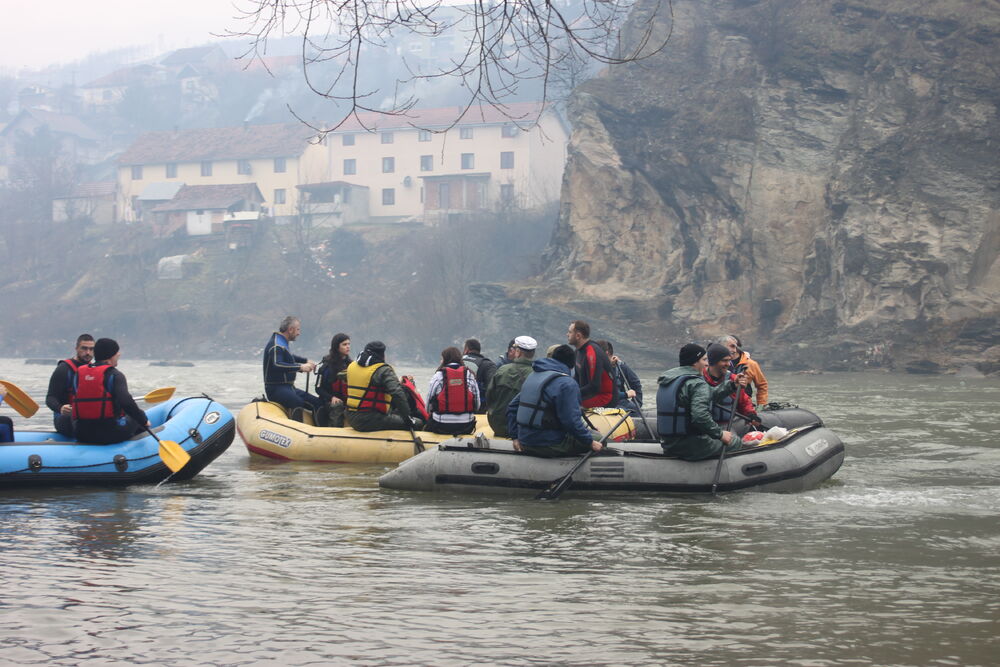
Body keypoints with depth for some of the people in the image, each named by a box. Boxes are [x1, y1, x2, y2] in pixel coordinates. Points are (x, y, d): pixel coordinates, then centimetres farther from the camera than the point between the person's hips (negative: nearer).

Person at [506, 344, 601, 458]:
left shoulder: (532, 376, 14)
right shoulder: (567, 384, -13)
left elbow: (512, 407, 18)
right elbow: (572, 421, -18)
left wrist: (515, 436, 18)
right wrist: (591, 442, -7)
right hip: (550, 447, -8)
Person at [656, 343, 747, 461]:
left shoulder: (666, 380, 13)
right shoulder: (697, 383, -15)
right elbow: (700, 416, -28)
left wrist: (731, 385, 15)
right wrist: (720, 434, -15)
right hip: (690, 447, -9)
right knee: (735, 441, 9)